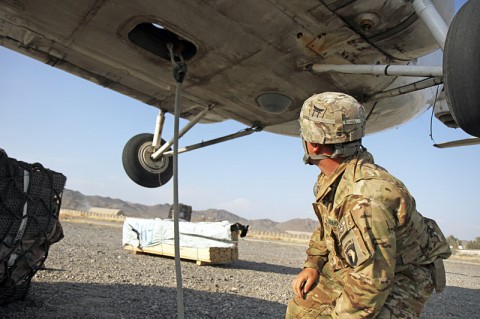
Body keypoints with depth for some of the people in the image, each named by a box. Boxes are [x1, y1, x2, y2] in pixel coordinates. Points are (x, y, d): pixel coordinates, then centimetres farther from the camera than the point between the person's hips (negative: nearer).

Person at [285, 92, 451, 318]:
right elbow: (327, 225, 10)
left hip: (401, 277, -8)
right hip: (360, 265, 8)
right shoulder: (331, 175, -7)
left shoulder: (363, 198, -37)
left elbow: (371, 281, -33)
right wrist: (313, 264, 5)